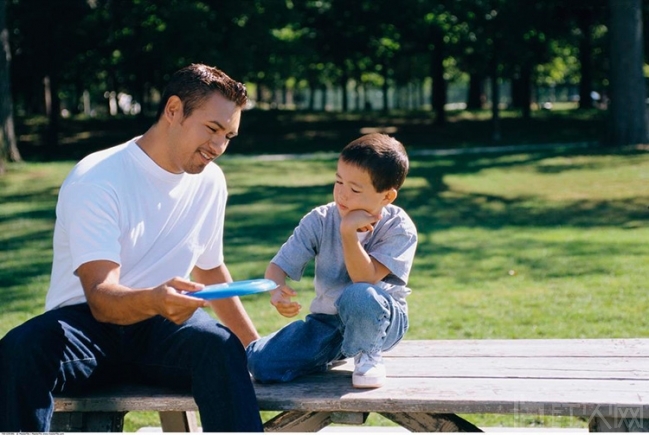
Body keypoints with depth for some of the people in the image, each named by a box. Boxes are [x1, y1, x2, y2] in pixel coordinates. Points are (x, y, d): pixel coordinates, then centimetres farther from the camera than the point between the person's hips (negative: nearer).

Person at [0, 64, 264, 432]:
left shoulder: (210, 181, 7)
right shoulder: (95, 180, -13)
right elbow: (101, 297, -23)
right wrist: (154, 300, -45)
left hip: (162, 329, 4)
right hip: (89, 322, -3)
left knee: (220, 345, -32)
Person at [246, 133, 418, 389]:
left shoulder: (399, 228, -15)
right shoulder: (320, 221, -7)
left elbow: (365, 280, -27)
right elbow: (278, 266, -9)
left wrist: (348, 232, -33)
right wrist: (276, 290, -31)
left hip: (382, 320, -3)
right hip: (327, 322, 3)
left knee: (358, 296, -40)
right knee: (259, 361, -18)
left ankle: (367, 356, -7)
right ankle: (334, 355, 9)